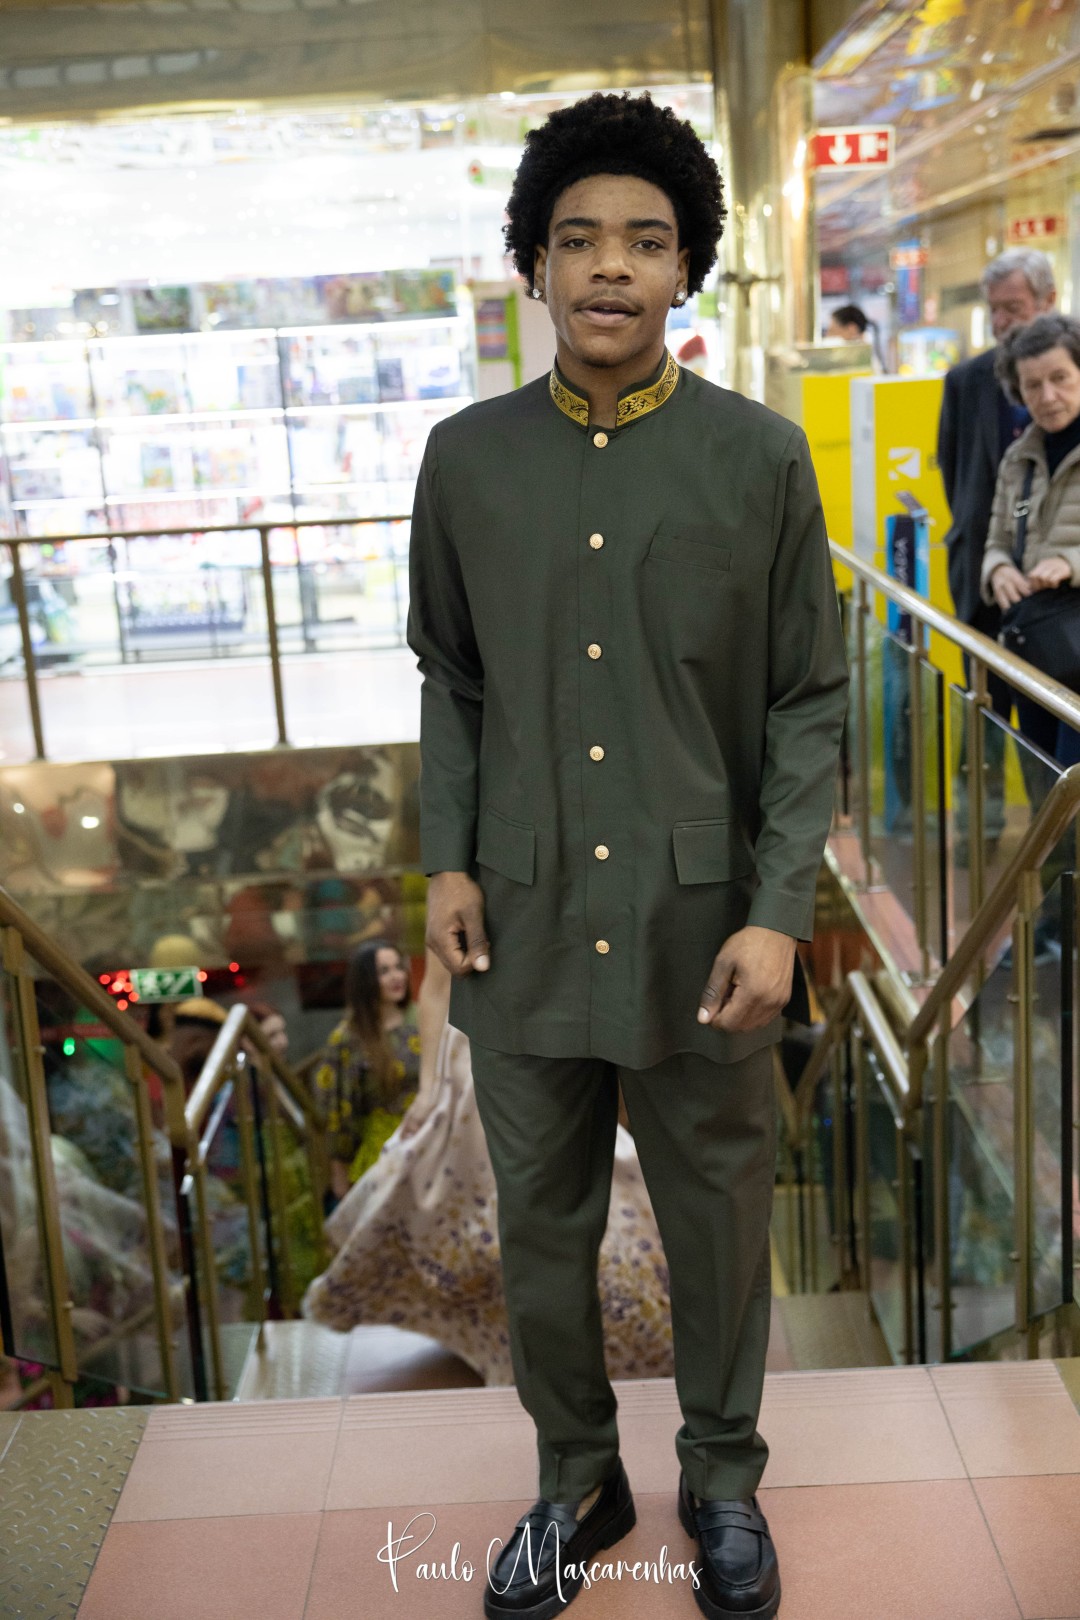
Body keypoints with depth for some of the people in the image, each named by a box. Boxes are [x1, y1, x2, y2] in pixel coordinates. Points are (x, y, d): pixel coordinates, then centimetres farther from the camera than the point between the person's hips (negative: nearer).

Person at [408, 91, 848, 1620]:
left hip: (699, 924, -1)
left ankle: (723, 1479, 39)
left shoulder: (761, 458, -6)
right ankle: (577, 1479, 39)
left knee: (719, 1225, 14)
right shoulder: (466, 457, 1)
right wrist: (449, 856, 1)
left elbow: (811, 703, -4)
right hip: (523, 922, 2)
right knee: (543, 1223, 15)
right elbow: (449, 677, 9)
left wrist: (777, 914, -11)